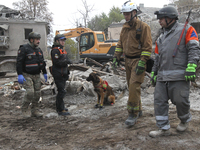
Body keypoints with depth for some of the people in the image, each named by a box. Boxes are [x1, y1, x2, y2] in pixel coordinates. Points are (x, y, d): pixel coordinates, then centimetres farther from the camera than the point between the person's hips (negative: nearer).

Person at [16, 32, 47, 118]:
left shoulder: (39, 50, 11)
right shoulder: (24, 49, -11)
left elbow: (42, 62, 21)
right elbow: (19, 62, -15)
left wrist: (45, 73, 18)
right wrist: (20, 75, -22)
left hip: (36, 75, 7)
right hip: (27, 75, -7)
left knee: (37, 93, 4)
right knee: (30, 92, -17)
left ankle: (35, 111, 15)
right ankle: (24, 109, 3)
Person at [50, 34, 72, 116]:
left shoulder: (62, 49, 19)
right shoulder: (55, 50, -13)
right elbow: (57, 62, -23)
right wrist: (66, 61, -25)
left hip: (62, 74, 10)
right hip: (58, 74, -10)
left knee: (61, 91, 18)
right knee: (62, 91, -10)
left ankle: (59, 106, 30)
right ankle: (61, 110, -5)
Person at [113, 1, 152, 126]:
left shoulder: (143, 27, -10)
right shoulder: (125, 28, 13)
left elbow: (147, 46, -14)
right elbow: (120, 44, 20)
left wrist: (142, 62, -19)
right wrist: (116, 57, 11)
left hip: (138, 60, -8)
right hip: (128, 60, 8)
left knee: (134, 85, -14)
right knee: (131, 86, 11)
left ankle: (133, 114, -6)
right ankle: (138, 110, 25)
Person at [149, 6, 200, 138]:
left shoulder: (186, 30, 3)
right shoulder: (161, 37, 23)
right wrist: (154, 73, 23)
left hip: (179, 77, -6)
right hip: (162, 77, 7)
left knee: (180, 101, -3)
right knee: (159, 101, 1)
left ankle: (185, 120, 28)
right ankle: (164, 128, 11)